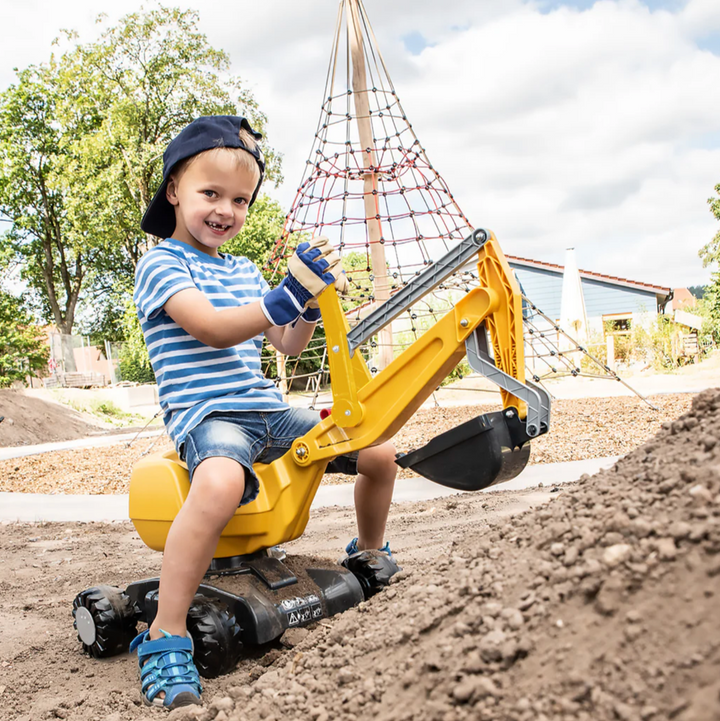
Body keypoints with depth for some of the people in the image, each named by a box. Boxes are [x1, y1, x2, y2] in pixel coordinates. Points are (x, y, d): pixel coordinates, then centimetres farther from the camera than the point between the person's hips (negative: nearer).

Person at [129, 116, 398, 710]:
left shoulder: (244, 271, 20)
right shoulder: (161, 263, -3)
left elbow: (288, 345, 19)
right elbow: (211, 328, -20)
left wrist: (311, 302, -1)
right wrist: (288, 293, -29)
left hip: (267, 410, 8)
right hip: (207, 414, -7)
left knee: (380, 454, 3)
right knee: (221, 482, -42)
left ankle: (369, 554, 31)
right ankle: (165, 638, -29)